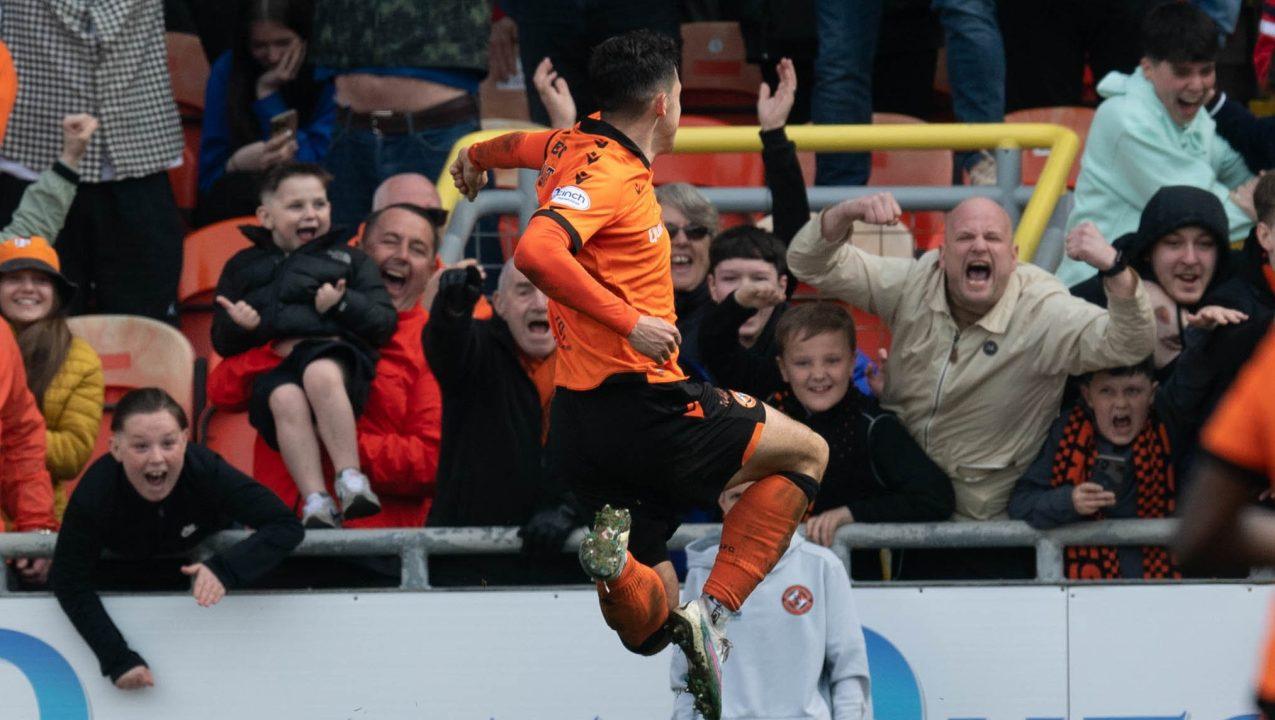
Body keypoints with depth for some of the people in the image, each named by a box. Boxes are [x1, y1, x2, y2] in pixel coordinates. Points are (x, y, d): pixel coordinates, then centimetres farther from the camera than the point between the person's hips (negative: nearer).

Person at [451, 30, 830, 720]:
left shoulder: (573, 147, 14)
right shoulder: (609, 172, -13)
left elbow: (516, 145, 39)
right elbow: (535, 253, -30)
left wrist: (476, 157, 62)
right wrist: (630, 321, -26)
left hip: (577, 421, 9)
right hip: (641, 402, -9)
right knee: (806, 453, 10)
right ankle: (715, 611, -6)